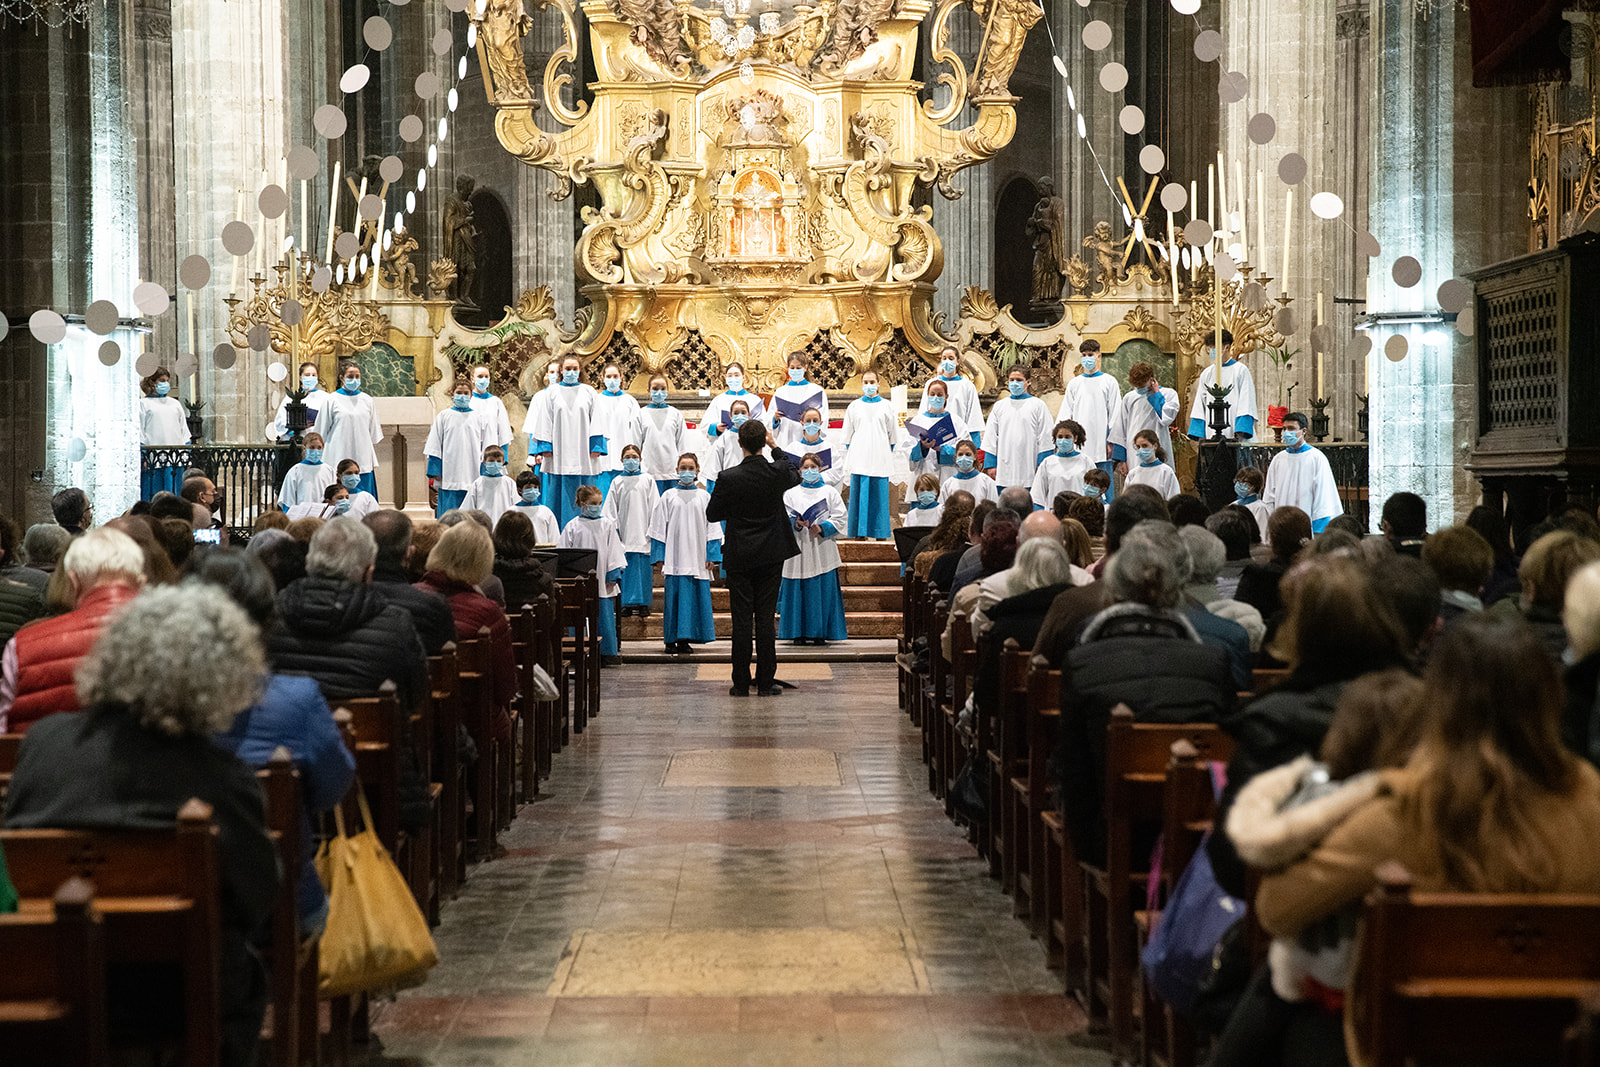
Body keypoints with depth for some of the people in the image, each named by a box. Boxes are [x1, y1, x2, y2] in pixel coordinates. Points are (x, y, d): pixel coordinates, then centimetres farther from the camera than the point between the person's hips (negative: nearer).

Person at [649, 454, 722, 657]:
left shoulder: (704, 497, 8)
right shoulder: (669, 496, 6)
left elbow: (712, 529, 8)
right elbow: (659, 528, 6)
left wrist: (712, 556, 0)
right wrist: (660, 557, 0)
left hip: (697, 557, 1)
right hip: (674, 556, -1)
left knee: (695, 597, -2)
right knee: (674, 597, -3)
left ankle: (685, 639, 5)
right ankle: (671, 639, 3)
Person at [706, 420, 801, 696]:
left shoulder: (728, 478, -14)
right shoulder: (777, 473, -9)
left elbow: (712, 515, -3)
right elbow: (796, 476, 17)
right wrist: (775, 446, 19)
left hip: (739, 557, -1)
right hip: (771, 556, 1)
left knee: (742, 620, 3)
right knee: (766, 619, 5)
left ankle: (741, 683, 5)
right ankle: (766, 682, 6)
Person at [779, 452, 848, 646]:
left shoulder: (830, 492, 11)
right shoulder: (791, 494, 13)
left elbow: (839, 517, 3)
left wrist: (822, 528, -13)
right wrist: (796, 523, -18)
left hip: (822, 550, 0)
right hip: (799, 550, 0)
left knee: (823, 590, -4)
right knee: (798, 590, -3)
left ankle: (820, 633, 1)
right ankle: (799, 633, 1)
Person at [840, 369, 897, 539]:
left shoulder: (886, 406, 8)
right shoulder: (854, 406, 10)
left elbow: (893, 433, 10)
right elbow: (847, 434, 12)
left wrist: (889, 454, 5)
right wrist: (850, 454, 6)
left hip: (880, 459, -1)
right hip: (859, 458, 1)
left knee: (880, 493, -2)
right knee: (859, 492, -3)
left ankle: (880, 534, 3)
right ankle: (859, 533, 1)